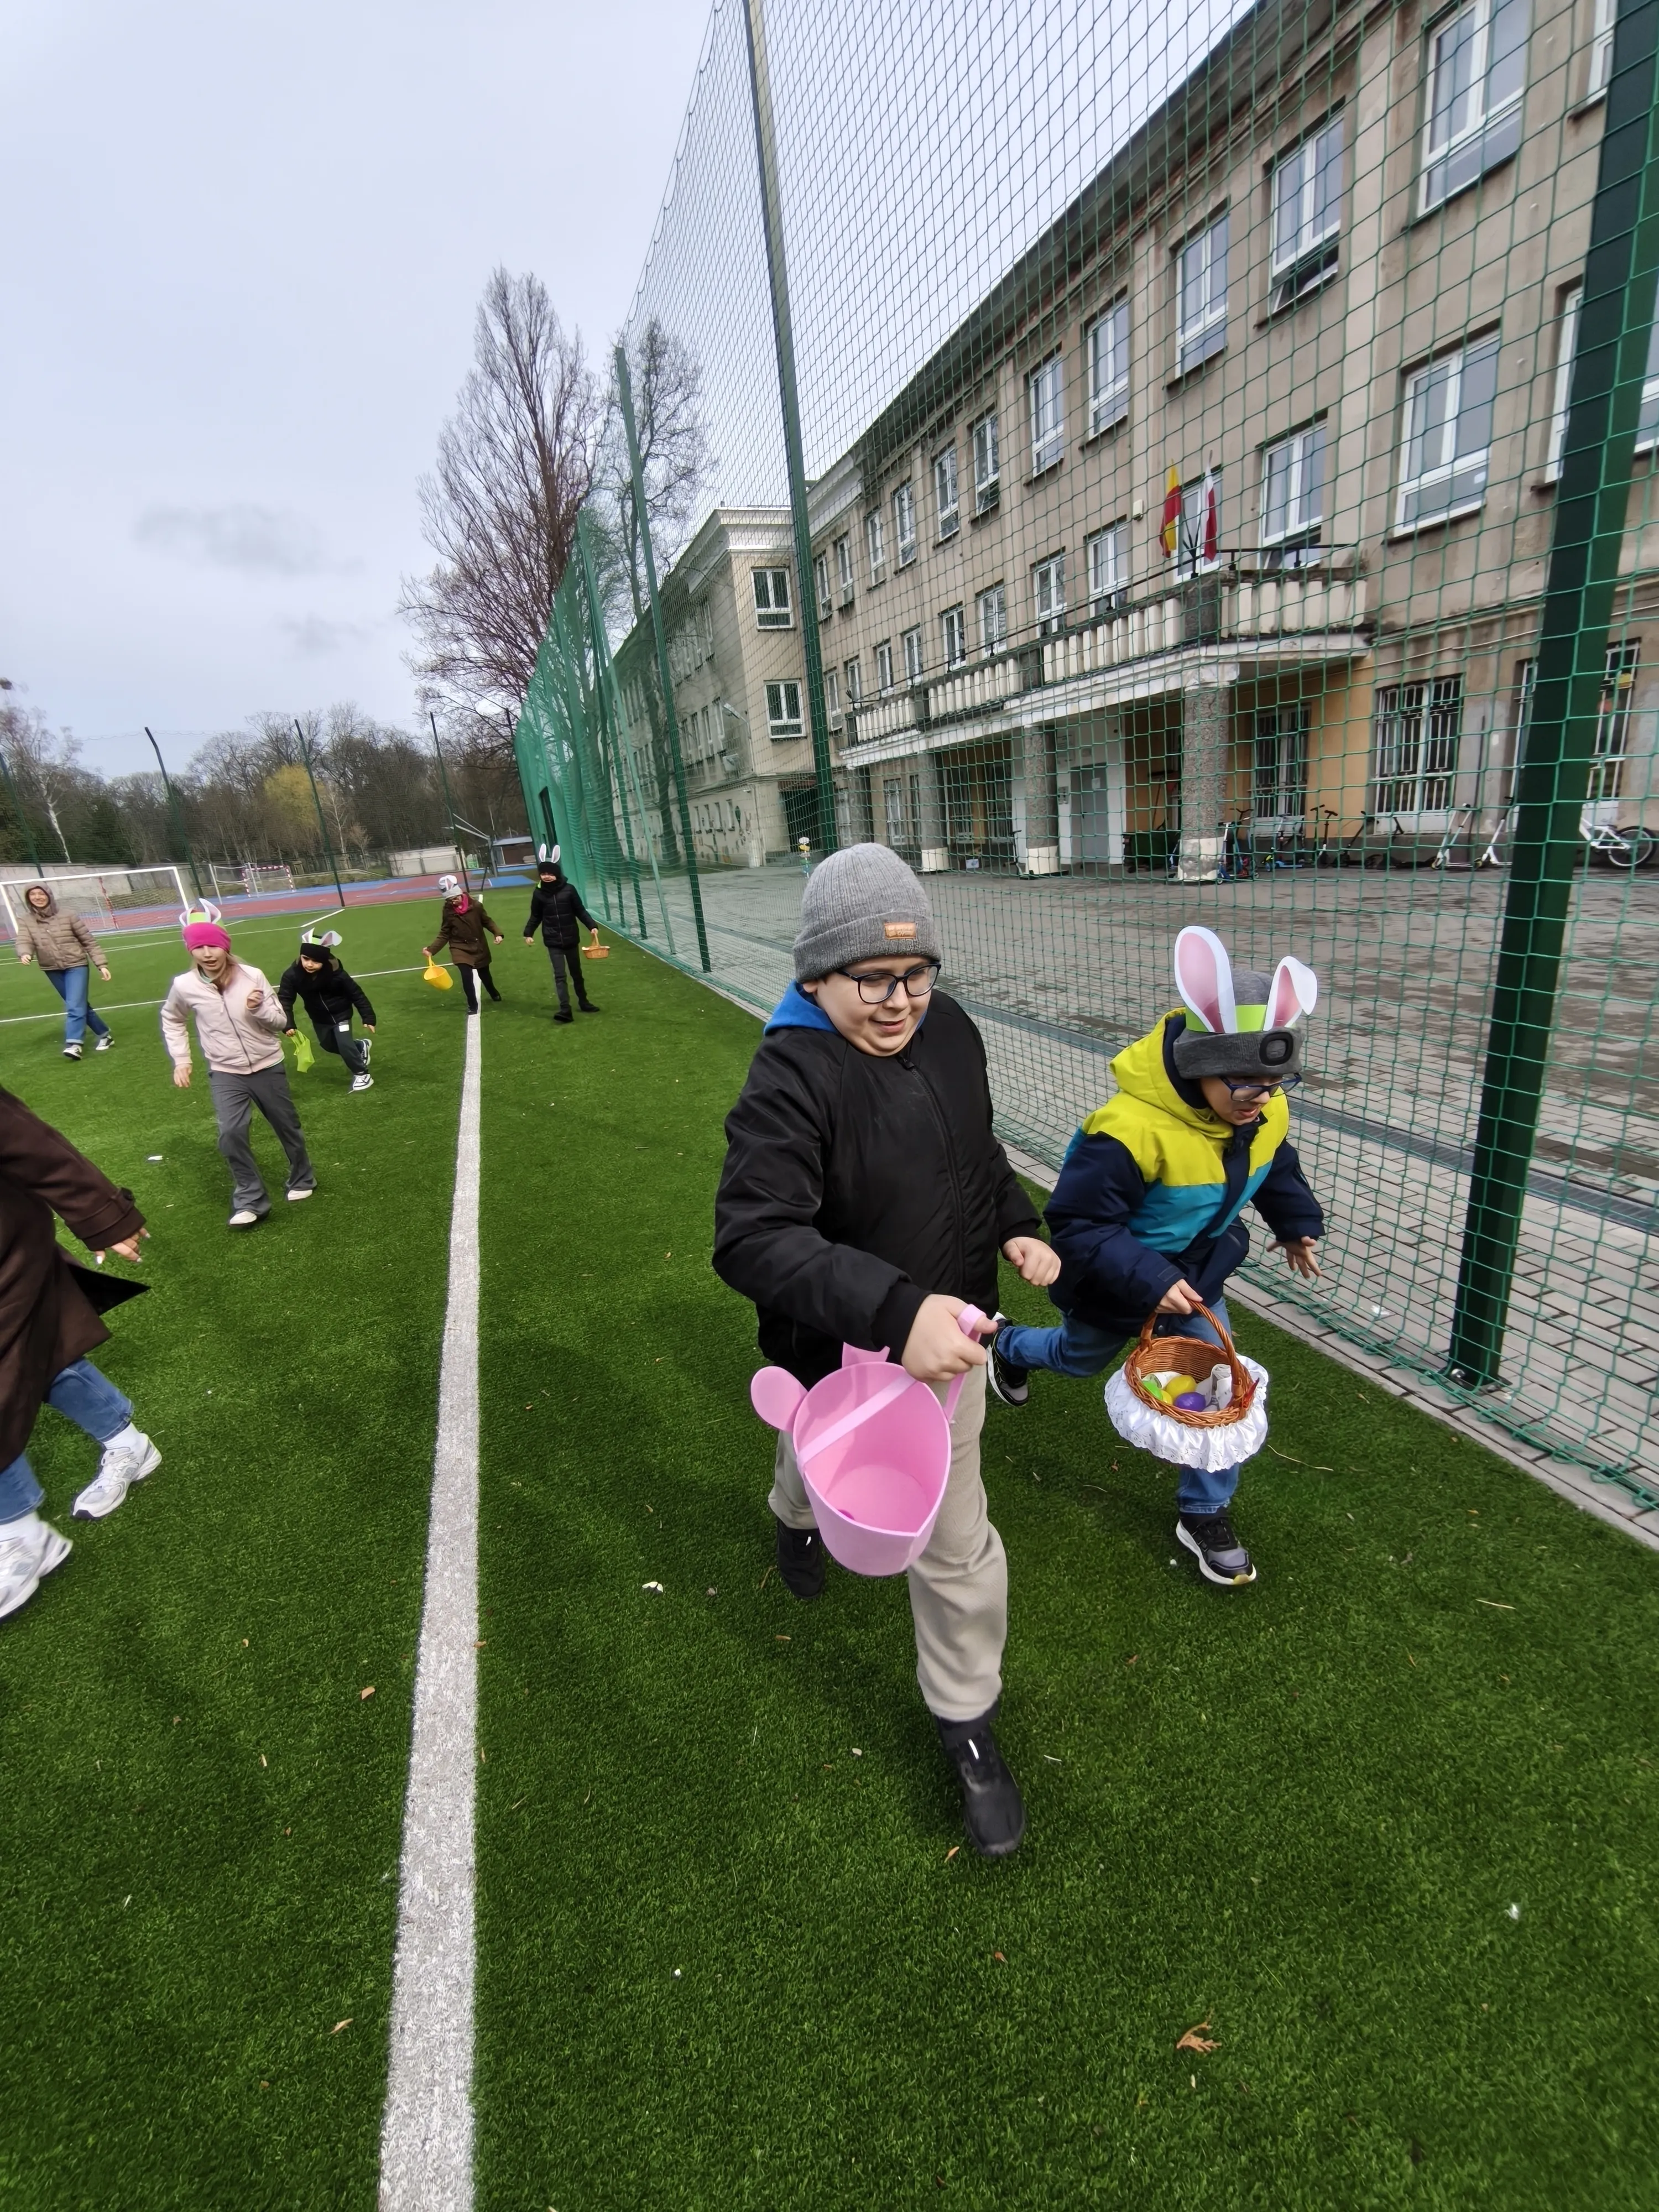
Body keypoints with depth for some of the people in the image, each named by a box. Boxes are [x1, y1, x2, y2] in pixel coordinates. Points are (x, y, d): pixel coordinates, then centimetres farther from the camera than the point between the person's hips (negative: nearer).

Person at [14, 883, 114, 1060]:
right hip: (53, 971, 4)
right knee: (79, 1006, 11)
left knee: (75, 1006, -16)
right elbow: (24, 941, -11)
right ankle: (104, 1034, 23)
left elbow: (89, 941, -2)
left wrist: (101, 965, -6)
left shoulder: (68, 916, -6)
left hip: (76, 966, -4)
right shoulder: (25, 920, 1)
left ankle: (73, 1044, -23)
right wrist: (25, 954, -34)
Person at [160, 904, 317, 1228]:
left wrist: (259, 1009, -26)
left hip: (268, 1067, 0)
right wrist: (181, 1060, 6)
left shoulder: (252, 976, -15)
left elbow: (281, 1022, -6)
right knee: (231, 1134, -16)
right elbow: (171, 1020, 11)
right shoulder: (184, 986, -10)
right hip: (225, 1073, 0)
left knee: (287, 1127, 14)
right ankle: (250, 1201, -3)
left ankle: (302, 1179, 37)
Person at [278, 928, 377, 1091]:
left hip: (340, 1013, -5)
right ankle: (361, 1046, 47)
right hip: (319, 1017, 5)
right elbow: (285, 999, -20)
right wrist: (288, 1025, -31)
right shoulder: (292, 975, -26)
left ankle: (362, 1074, 6)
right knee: (329, 1045, 20)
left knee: (344, 1044, -15)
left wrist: (368, 1018, -21)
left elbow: (357, 994, -21)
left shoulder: (335, 973, -31)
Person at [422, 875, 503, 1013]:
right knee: (467, 977, -15)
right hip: (460, 949, -1)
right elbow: (444, 934, -4)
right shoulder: (448, 911, -10)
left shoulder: (476, 905, -15)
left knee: (484, 974, 19)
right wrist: (431, 949, -14)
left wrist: (497, 933, -18)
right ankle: (472, 1005, 7)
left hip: (479, 947, 1)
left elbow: (487, 921, -1)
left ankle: (494, 993, 51)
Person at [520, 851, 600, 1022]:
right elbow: (535, 916, 6)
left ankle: (584, 1002, 31)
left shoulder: (569, 889, -8)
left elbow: (581, 911, -2)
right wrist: (528, 933, -2)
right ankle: (565, 1010, -14)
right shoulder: (539, 893, -4)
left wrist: (592, 926, -12)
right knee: (559, 975, -7)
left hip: (571, 939, 1)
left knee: (576, 972, 15)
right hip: (553, 942, 0)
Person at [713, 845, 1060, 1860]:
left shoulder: (948, 1028, -9)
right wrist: (895, 1310, -49)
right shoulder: (793, 1079, -29)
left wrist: (1018, 1226, -5)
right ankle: (798, 1520, 72)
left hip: (945, 1340, 4)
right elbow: (754, 1236, -38)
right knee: (819, 1464, 31)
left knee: (958, 1545, 17)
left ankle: (967, 1721, 46)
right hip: (841, 1359, -3)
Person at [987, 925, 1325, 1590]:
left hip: (1198, 1270, 5)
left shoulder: (1265, 1113, -17)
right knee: (1082, 1357, 24)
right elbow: (1078, 1223, -34)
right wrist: (1148, 1280, -39)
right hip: (1116, 1278, -5)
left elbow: (1276, 1169, 10)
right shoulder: (1131, 1129, -42)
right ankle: (1010, 1347, 59)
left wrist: (1297, 1224, 16)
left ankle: (1205, 1512, 30)